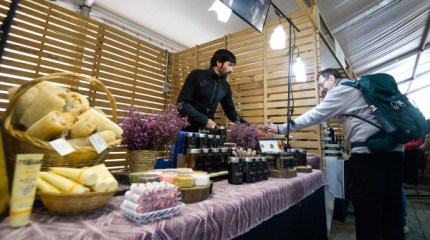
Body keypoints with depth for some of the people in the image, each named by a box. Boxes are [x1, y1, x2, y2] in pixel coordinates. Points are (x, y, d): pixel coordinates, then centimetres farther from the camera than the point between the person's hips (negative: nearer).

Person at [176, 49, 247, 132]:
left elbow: (231, 111, 14)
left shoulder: (225, 86, 7)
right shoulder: (197, 75, -7)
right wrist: (205, 120, -21)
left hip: (207, 129, 5)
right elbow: (182, 103, -14)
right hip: (186, 128, -5)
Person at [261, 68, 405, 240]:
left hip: (369, 150, -10)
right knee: (391, 208, 14)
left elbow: (314, 116, -9)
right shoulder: (358, 88, 25)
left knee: (366, 207, -2)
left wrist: (280, 129, -5)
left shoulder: (340, 90, -3)